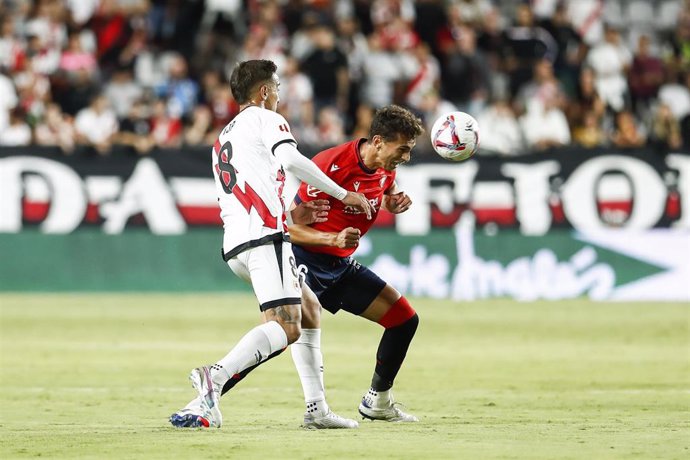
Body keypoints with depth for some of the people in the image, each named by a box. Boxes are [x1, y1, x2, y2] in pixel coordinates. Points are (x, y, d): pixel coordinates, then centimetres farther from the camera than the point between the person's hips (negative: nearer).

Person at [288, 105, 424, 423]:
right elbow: (291, 226, -22)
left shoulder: (387, 170, -2)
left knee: (405, 319, 6)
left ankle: (377, 402, 24)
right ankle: (316, 407, -41)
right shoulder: (332, 165, -25)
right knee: (307, 312, -37)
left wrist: (394, 204, 0)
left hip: (342, 265, 8)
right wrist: (333, 238, -38)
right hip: (304, 258, -8)